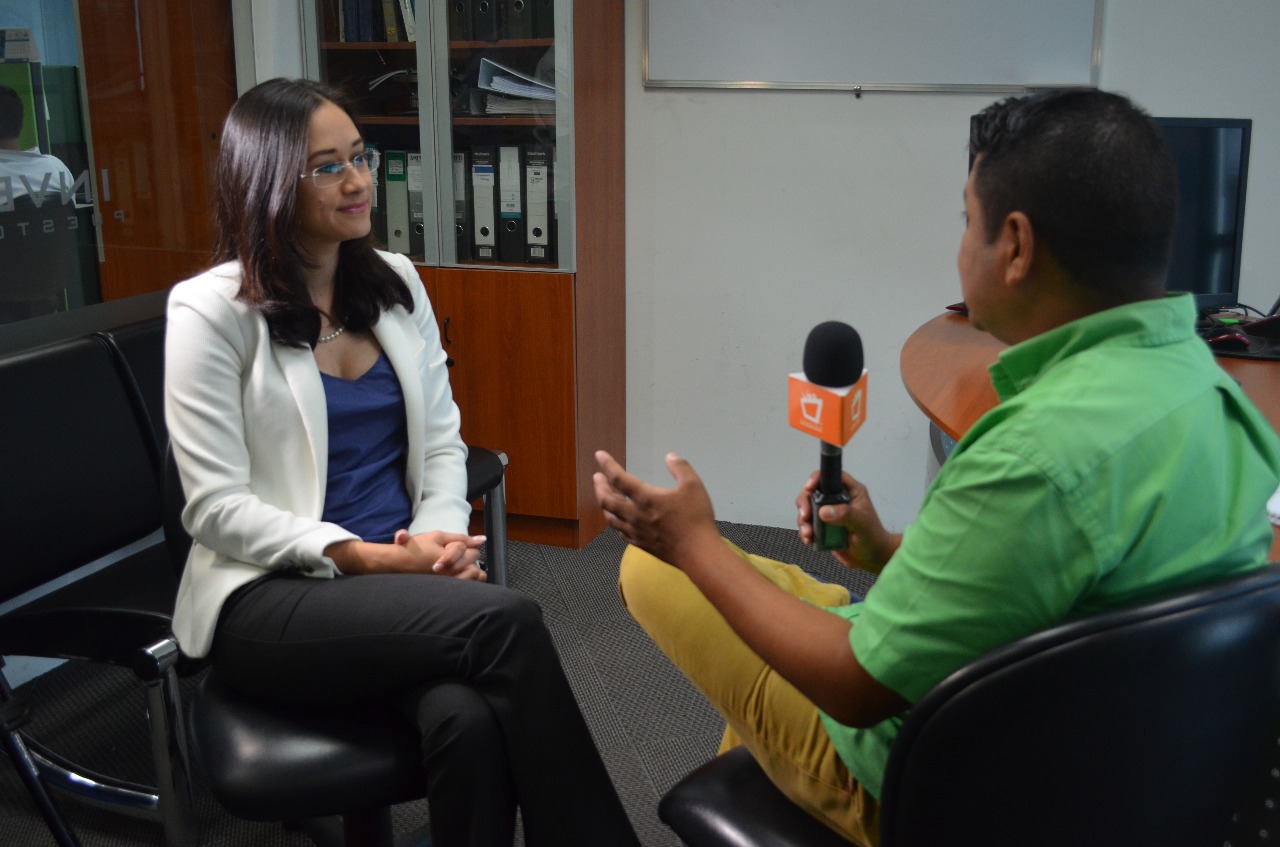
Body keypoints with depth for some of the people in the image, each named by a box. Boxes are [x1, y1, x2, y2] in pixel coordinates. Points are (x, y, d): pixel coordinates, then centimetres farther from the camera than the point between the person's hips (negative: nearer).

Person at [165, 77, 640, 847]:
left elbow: (442, 441, 10)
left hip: (401, 576, 4)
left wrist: (438, 535, -11)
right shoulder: (211, 310, -6)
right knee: (506, 621, -30)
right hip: (270, 596, -4)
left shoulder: (397, 283, 10)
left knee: (467, 720, -32)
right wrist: (366, 557, -20)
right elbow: (217, 508, -10)